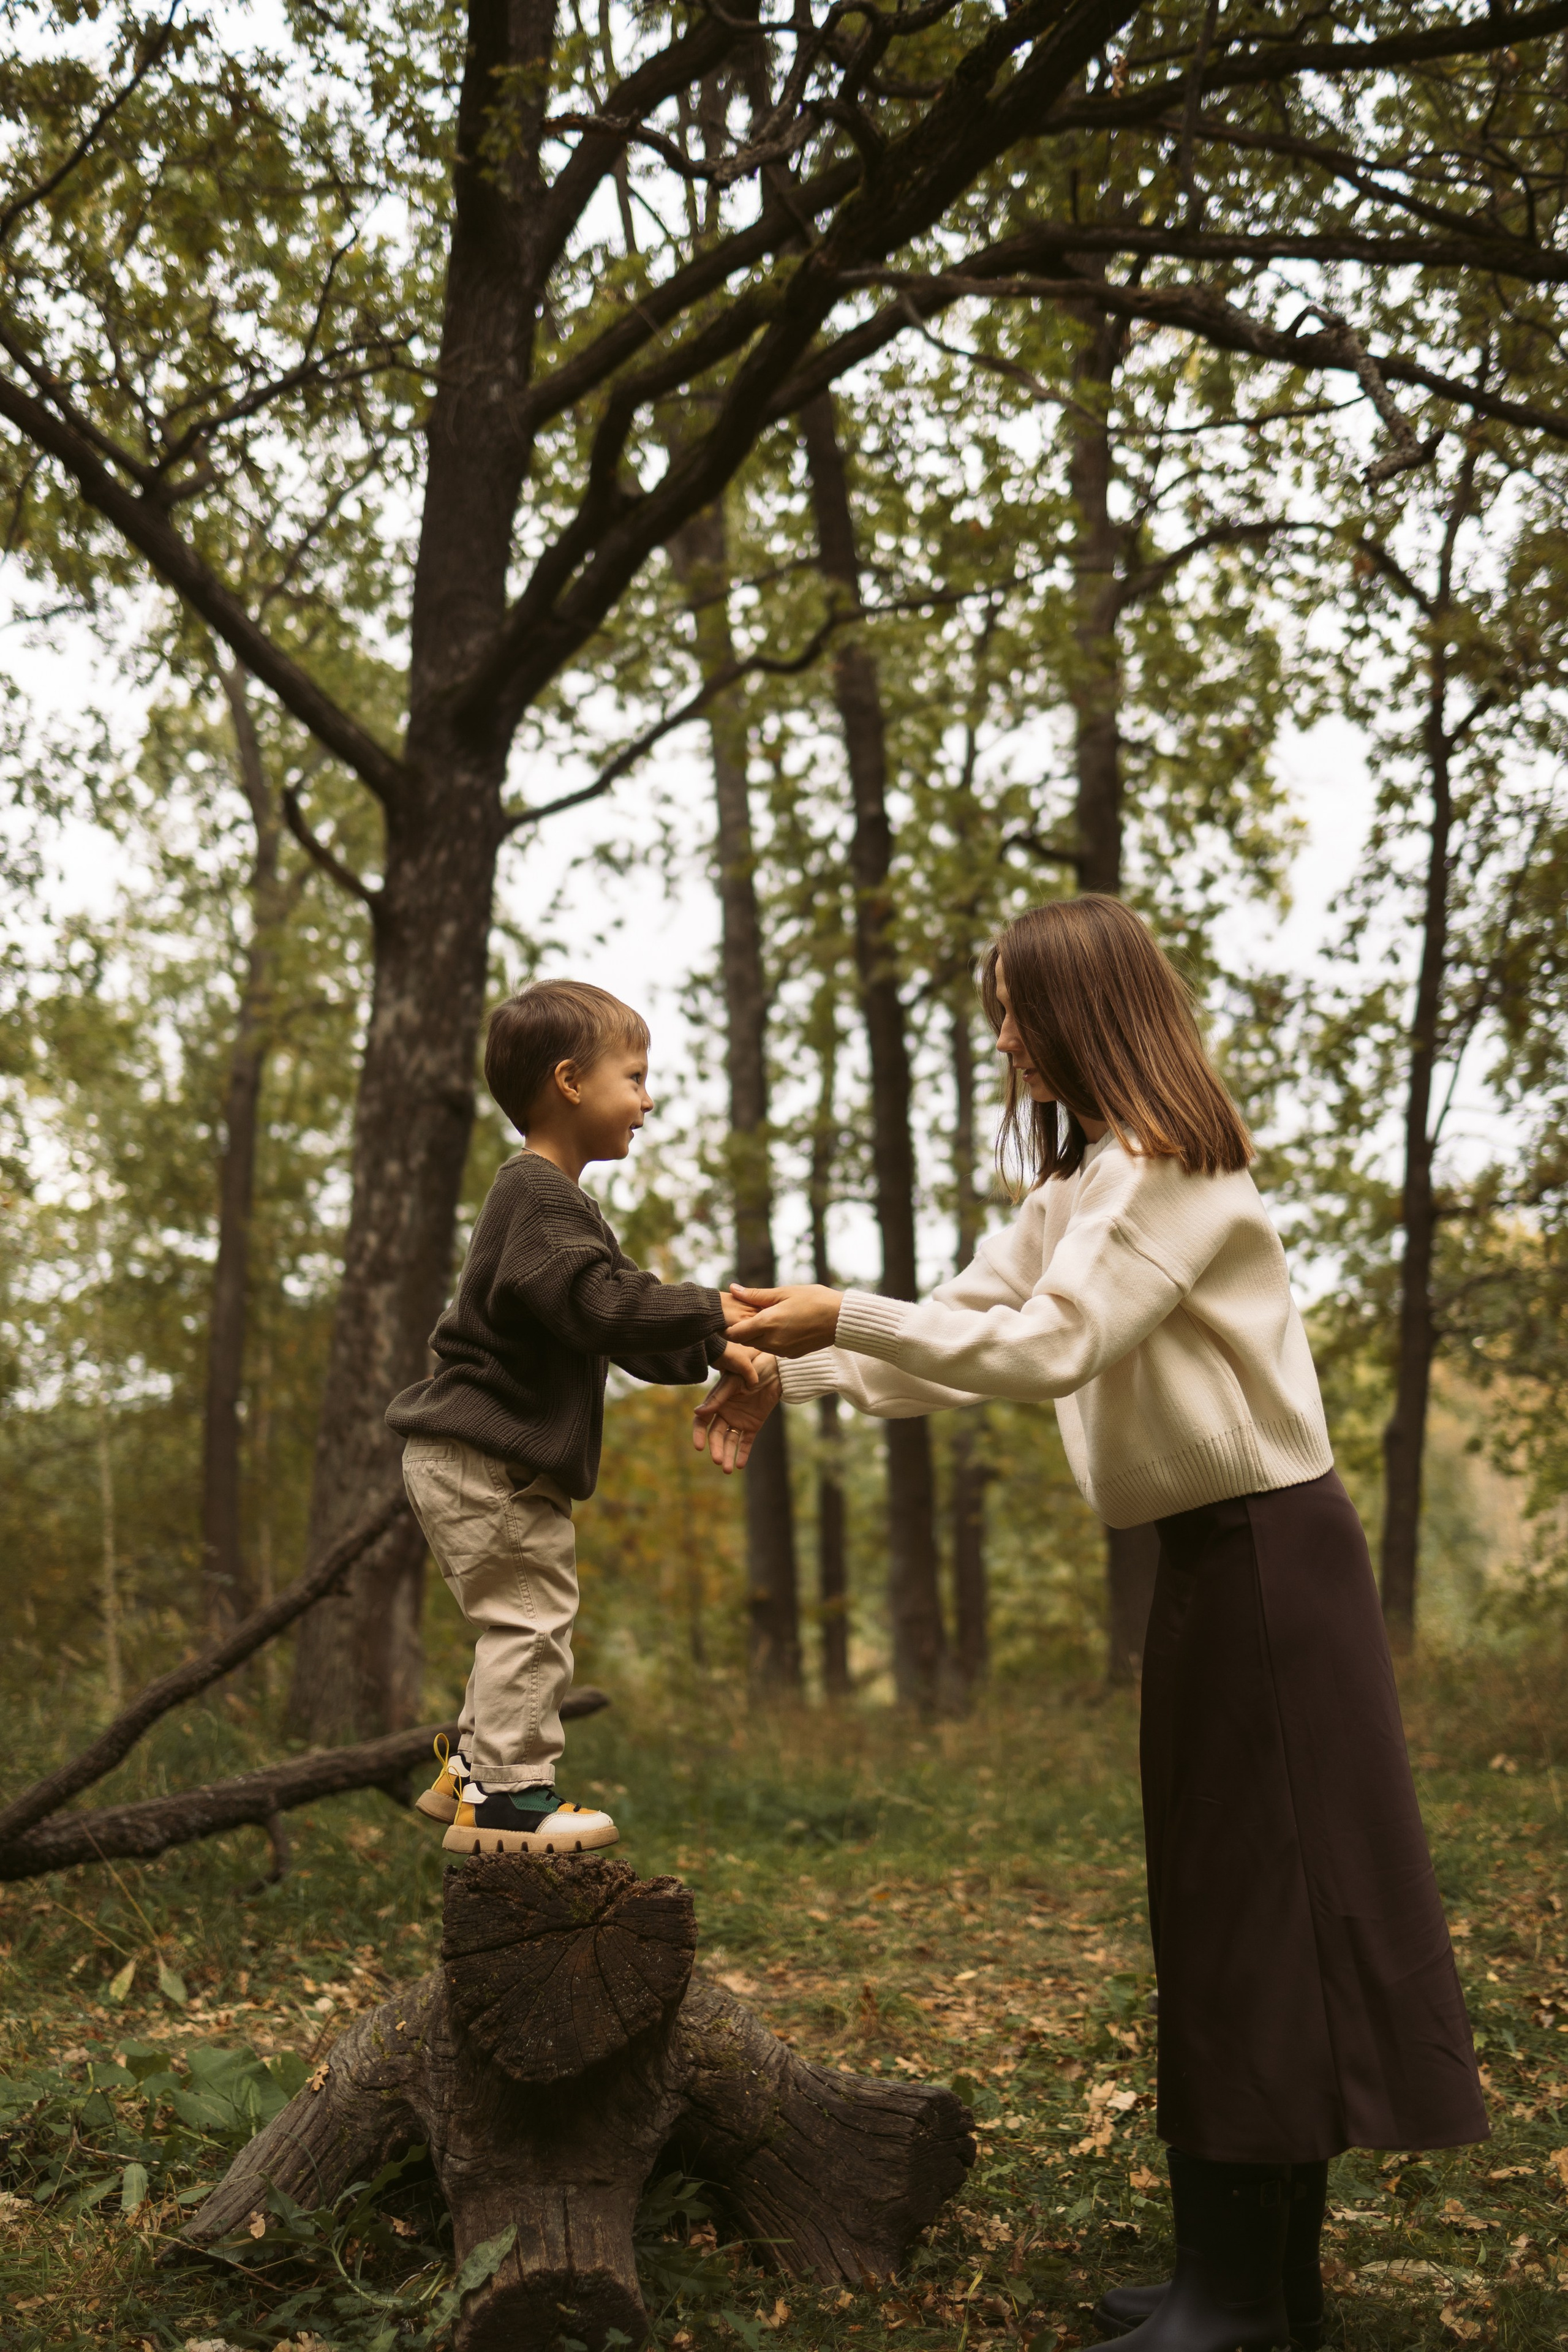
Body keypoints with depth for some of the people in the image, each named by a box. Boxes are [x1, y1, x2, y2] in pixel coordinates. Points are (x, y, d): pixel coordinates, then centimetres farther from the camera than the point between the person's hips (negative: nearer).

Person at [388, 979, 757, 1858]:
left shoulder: (557, 1200, 19)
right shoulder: (541, 1198, -17)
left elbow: (618, 1322, 20)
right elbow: (601, 1305, -29)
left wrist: (710, 1354, 8)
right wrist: (707, 1312, -20)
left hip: (498, 1462, 11)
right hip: (488, 1460, -11)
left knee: (526, 1624, 18)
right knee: (530, 1620, -7)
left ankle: (474, 1771, 27)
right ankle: (505, 1796, -1)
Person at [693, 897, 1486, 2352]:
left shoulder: (1172, 1170, -15)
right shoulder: (1086, 1183, 17)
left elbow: (1050, 1345, -24)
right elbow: (970, 1329, 14)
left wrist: (841, 1315, -22)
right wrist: (788, 1376, 3)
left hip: (1265, 1550, -10)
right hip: (1214, 1551, 10)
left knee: (1261, 1898, -5)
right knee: (1224, 1903, 11)